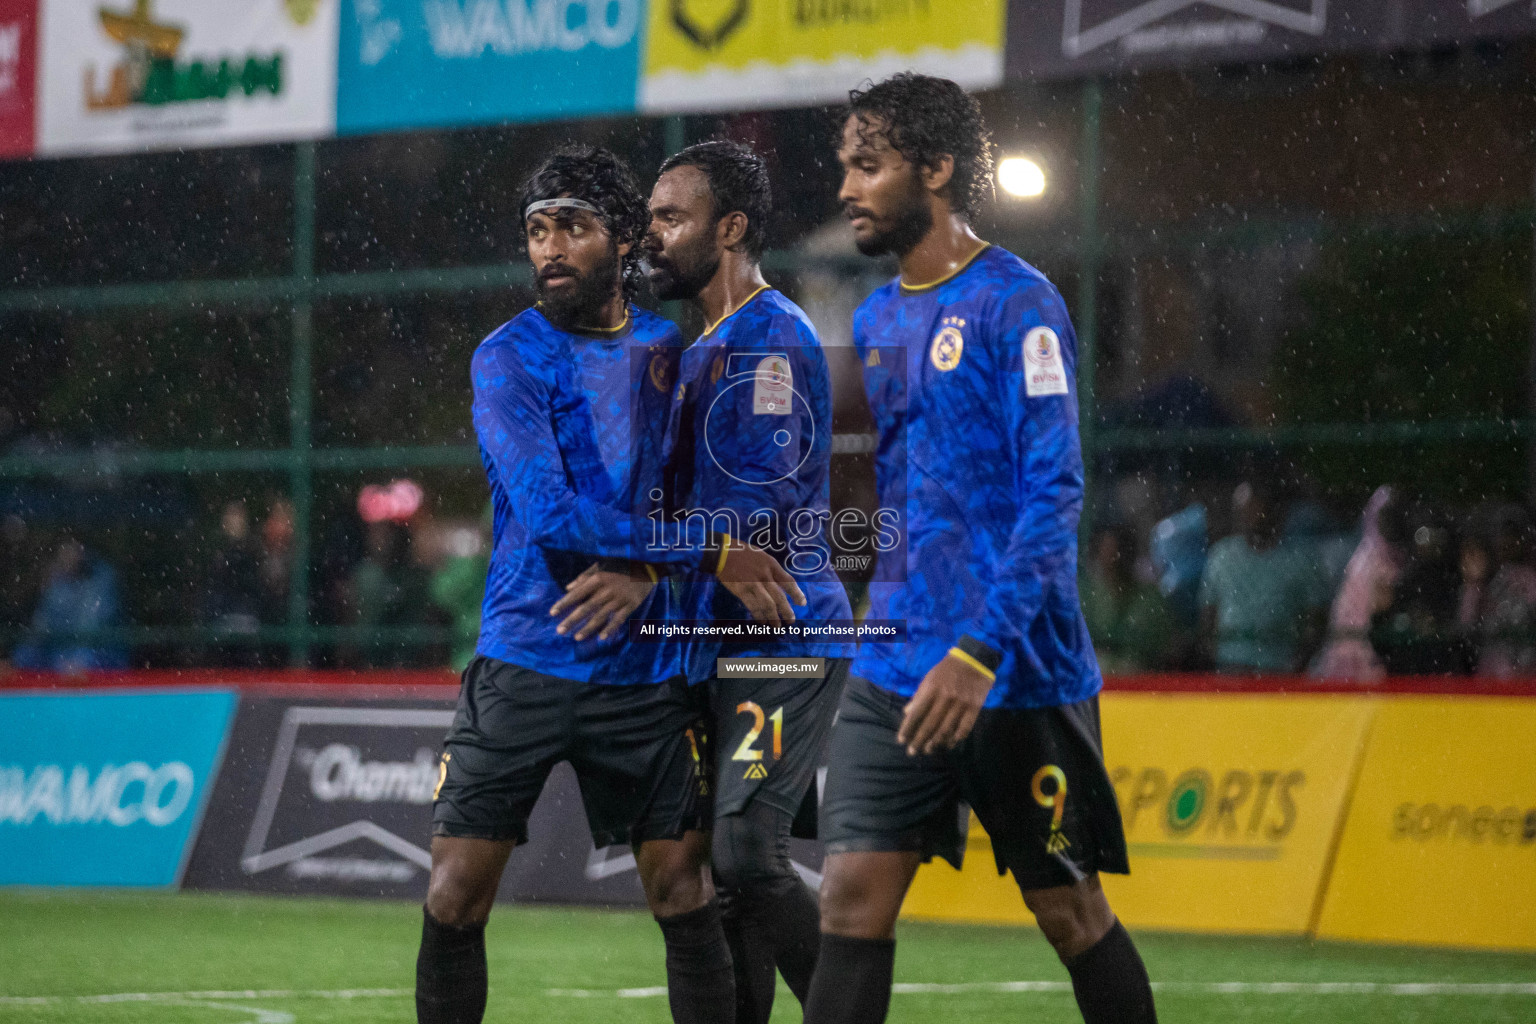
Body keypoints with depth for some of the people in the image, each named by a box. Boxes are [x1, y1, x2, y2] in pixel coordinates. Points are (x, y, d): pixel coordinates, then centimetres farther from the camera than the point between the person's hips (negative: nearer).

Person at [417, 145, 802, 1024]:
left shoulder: (666, 346, 7)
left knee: (684, 894, 1)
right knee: (455, 901, -6)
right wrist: (710, 554, -19)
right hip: (523, 666, -3)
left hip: (642, 675, 3)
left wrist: (636, 573, 5)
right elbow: (549, 512, -19)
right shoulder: (509, 358, -6)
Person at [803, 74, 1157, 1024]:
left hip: (1017, 676, -7)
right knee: (853, 899, -3)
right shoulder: (876, 320, 13)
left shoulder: (1016, 304, -11)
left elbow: (1054, 494, -18)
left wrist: (980, 651, -25)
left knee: (1071, 911, 3)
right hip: (893, 677, 7)